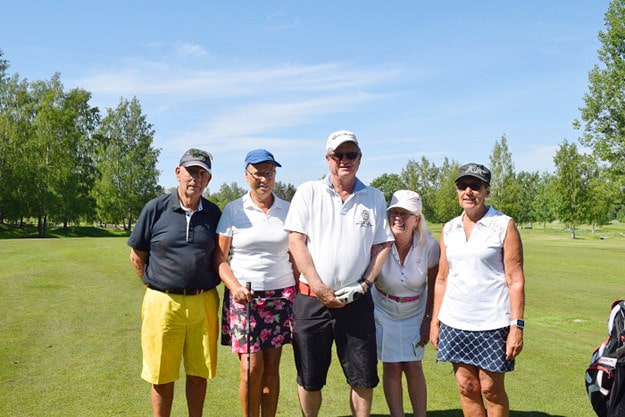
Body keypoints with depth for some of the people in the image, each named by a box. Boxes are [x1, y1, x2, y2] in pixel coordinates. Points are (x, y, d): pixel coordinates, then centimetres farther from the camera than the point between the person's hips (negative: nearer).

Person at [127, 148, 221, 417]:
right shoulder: (156, 208, -2)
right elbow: (137, 255, 5)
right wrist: (157, 286, 5)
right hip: (163, 302, -2)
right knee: (162, 375, 8)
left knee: (199, 372, 11)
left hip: (203, 302, 2)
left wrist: (205, 287, 6)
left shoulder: (213, 213, 4)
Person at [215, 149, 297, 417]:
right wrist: (235, 286, -15)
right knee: (251, 367, -6)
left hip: (280, 295, 2)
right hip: (243, 296, -2)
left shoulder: (287, 210, 7)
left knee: (271, 366, 5)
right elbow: (220, 258, 0)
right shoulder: (233, 210, 2)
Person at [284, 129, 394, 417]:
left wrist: (364, 284, -5)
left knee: (364, 377, 7)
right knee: (309, 379, 10)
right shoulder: (308, 192, 2)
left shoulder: (374, 199, 8)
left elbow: (382, 246, 8)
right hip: (311, 299, -1)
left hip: (357, 301, 1)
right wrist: (320, 288, -10)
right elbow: (296, 242, -4)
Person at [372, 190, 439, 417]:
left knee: (413, 367, 3)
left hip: (415, 312, 1)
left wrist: (428, 319, -3)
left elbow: (434, 286, -5)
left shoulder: (429, 246, -18)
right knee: (391, 367, 2)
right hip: (383, 311, 0)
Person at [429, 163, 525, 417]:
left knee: (491, 389, 5)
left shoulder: (504, 226, -4)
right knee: (466, 387, 10)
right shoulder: (449, 229, 9)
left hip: (492, 322, -4)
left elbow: (516, 280, -7)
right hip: (454, 321, 4)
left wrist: (517, 326, -12)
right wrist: (435, 320, 10)